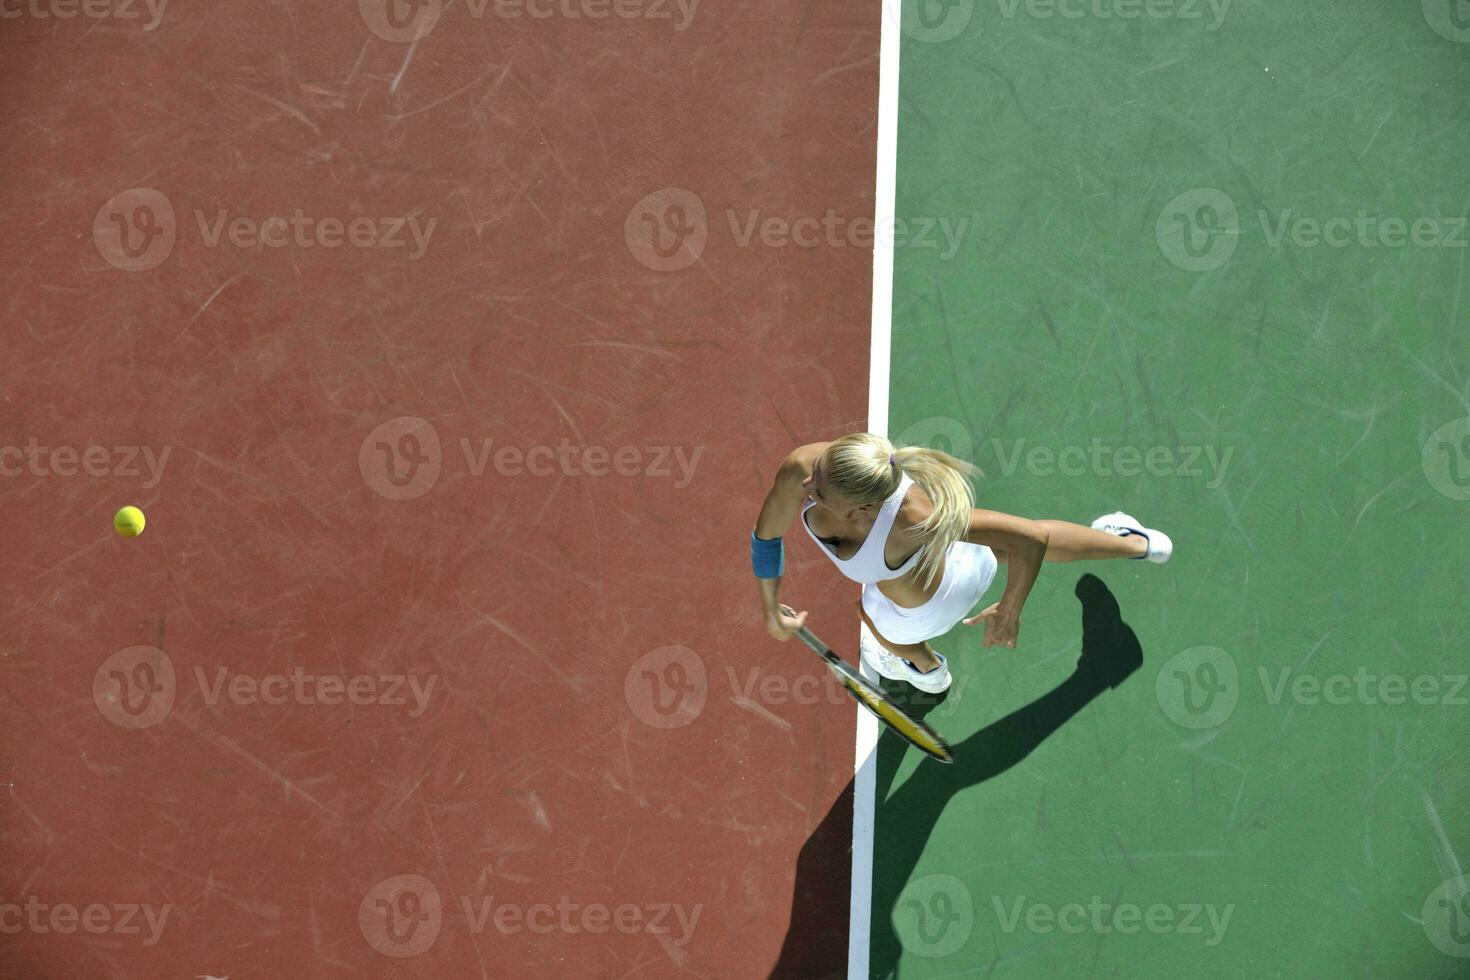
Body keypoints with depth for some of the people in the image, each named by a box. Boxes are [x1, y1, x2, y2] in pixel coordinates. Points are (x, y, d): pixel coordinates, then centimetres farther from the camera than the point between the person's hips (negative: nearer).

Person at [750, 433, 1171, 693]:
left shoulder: (917, 518, -52)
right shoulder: (801, 469, -40)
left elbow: (1032, 539, -42)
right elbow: (767, 535, -17)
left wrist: (1009, 611, -25)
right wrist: (771, 608, -6)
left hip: (934, 606, -4)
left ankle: (925, 667, 73)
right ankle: (1133, 543, 64)